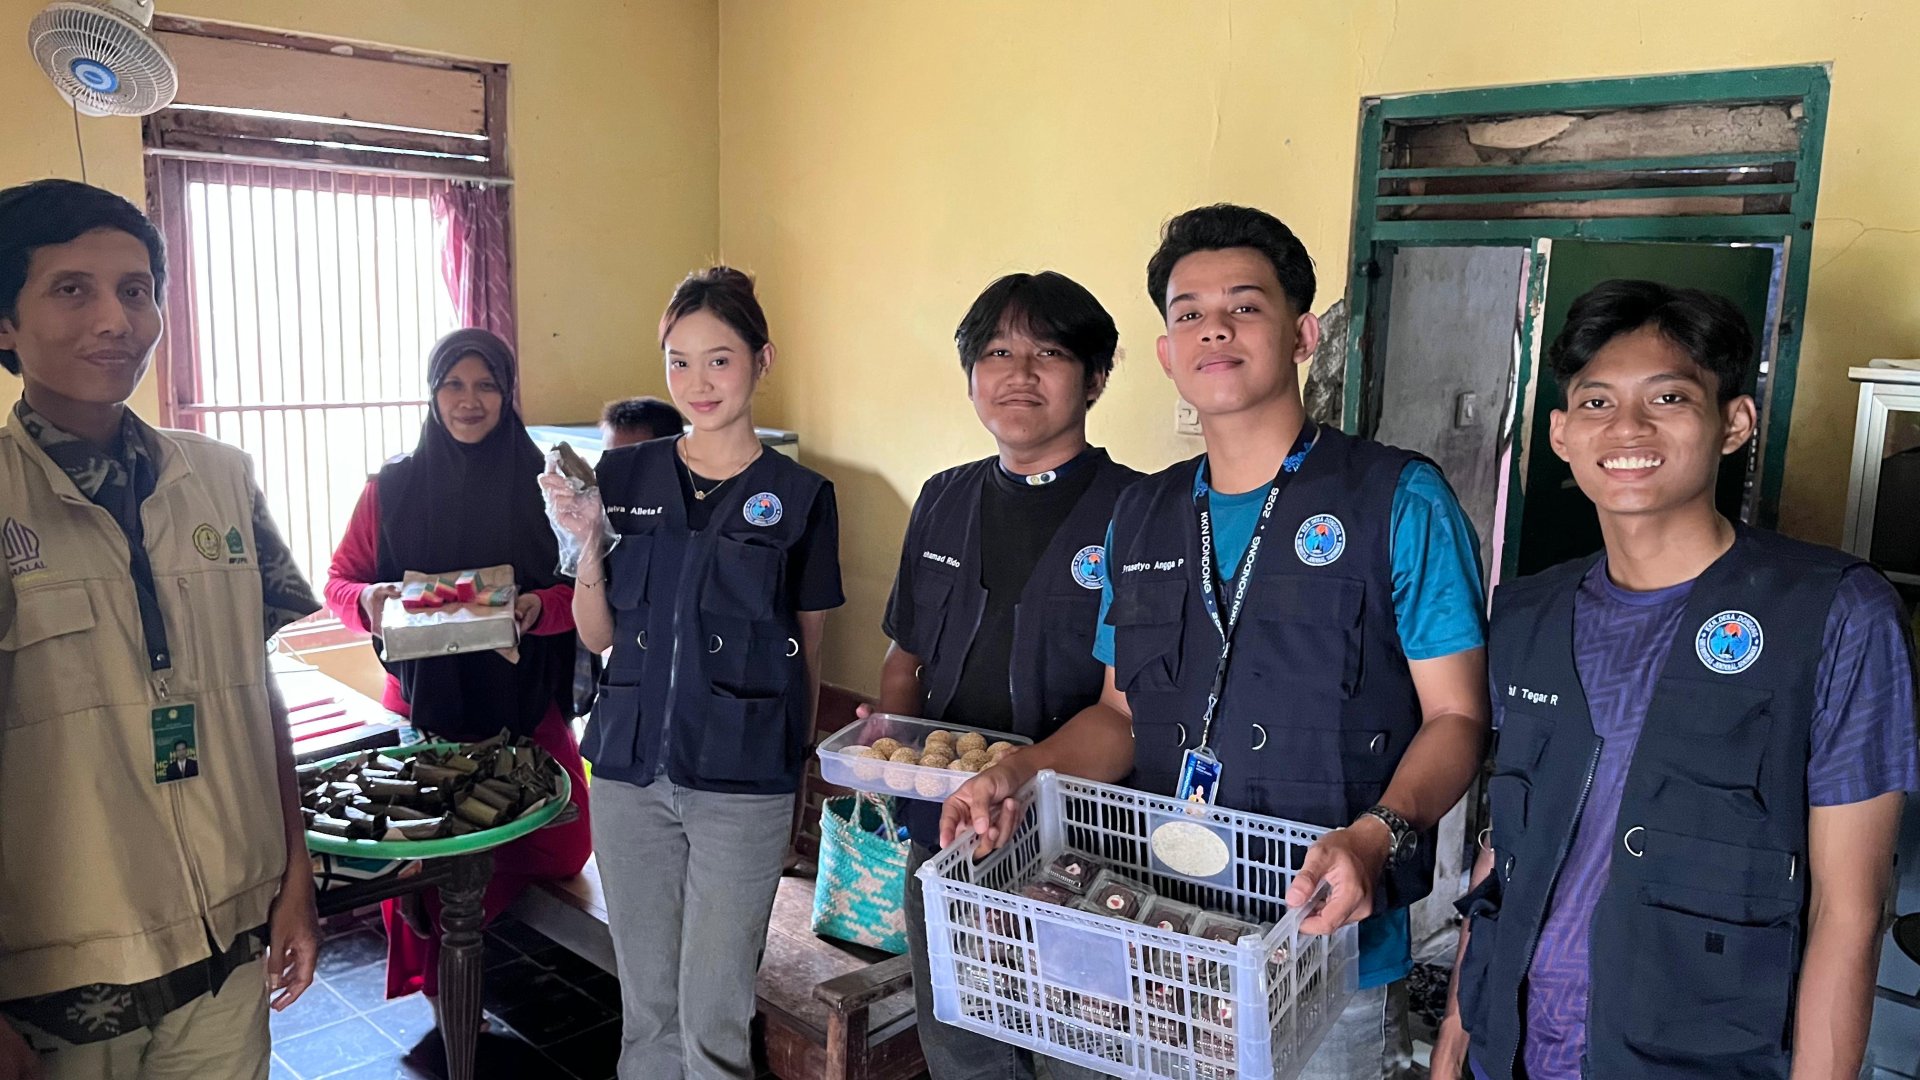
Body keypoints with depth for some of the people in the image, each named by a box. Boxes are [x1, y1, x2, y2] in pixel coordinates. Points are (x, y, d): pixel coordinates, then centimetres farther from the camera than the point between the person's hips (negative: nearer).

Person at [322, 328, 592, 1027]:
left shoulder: (539, 484, -1)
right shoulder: (394, 486, 1)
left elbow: (581, 594, -1)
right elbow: (339, 579, 6)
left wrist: (540, 607, -21)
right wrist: (369, 598, -16)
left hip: (521, 705, 1)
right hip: (424, 701, 0)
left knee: (561, 846, 0)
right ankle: (439, 986, 25)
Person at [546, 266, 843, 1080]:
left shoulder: (799, 497, -2)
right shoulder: (624, 478, 4)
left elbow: (806, 653, 4)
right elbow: (597, 637, 6)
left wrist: (795, 765, 4)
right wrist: (588, 543, -9)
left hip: (742, 780, -2)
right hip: (630, 768, 3)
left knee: (713, 1014, 4)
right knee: (646, 1003, 15)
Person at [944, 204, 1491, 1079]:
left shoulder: (1399, 500, -8)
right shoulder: (1141, 517, 8)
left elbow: (1454, 715, -8)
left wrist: (1376, 836, -25)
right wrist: (1018, 774, -4)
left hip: (1330, 952, -4)